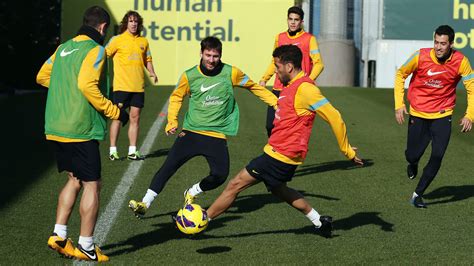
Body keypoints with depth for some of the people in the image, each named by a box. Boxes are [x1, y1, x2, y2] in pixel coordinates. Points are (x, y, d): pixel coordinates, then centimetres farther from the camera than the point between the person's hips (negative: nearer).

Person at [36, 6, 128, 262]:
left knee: (74, 179, 20)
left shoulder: (63, 48, 14)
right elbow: (87, 85, -22)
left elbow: (42, 77, 21)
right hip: (80, 130, -8)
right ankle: (86, 247, 4)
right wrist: (115, 112, -15)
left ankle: (59, 235, 14)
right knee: (92, 184, 2)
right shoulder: (95, 50, -10)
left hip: (55, 128, 8)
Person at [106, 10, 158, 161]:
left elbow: (147, 59, 21)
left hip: (138, 86, 4)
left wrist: (152, 73, 5)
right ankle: (113, 150, 6)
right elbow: (104, 54, -5)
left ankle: (132, 151, 12)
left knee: (135, 117, 6)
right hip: (121, 85, -4)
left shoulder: (143, 41, 10)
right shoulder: (117, 40, -3)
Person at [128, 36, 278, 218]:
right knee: (168, 166, -11)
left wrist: (277, 103, 8)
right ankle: (145, 204, -4)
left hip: (217, 135, 0)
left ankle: (192, 193, 17)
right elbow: (176, 97, 13)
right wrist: (172, 121, 0)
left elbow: (254, 87, 9)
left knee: (220, 175, -12)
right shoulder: (190, 76, -2)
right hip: (191, 132, 0)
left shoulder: (230, 73, -4)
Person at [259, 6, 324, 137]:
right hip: (279, 89, 4)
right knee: (271, 126, -1)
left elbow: (318, 63, -6)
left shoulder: (309, 39, -1)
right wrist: (264, 80, 13)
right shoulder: (279, 37, 12)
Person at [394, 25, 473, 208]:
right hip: (418, 114, 0)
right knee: (412, 155, 5)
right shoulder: (420, 56, -16)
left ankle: (418, 194, 5)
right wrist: (399, 104, -6)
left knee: (437, 156, -12)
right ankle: (413, 165, 45)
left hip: (442, 115, 0)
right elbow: (400, 75, 0)